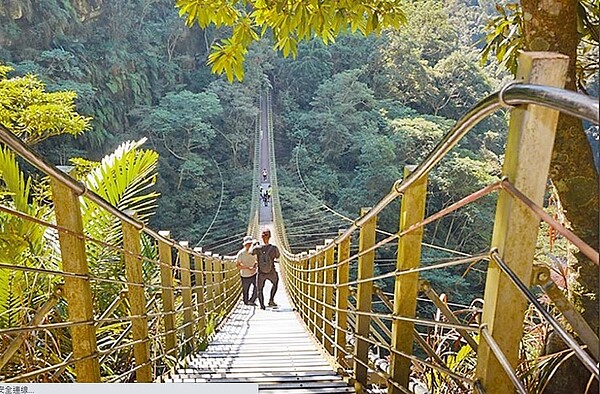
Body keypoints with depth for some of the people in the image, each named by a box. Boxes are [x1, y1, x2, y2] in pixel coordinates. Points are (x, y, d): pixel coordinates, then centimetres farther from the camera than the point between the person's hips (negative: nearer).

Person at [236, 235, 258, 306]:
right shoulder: (241, 253, -17)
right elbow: (237, 265, -18)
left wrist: (256, 265, -9)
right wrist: (248, 268, -26)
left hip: (254, 274, 3)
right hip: (245, 275, -3)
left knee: (257, 287, -11)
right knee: (245, 290, 12)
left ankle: (251, 301, 8)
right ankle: (246, 301, 37)